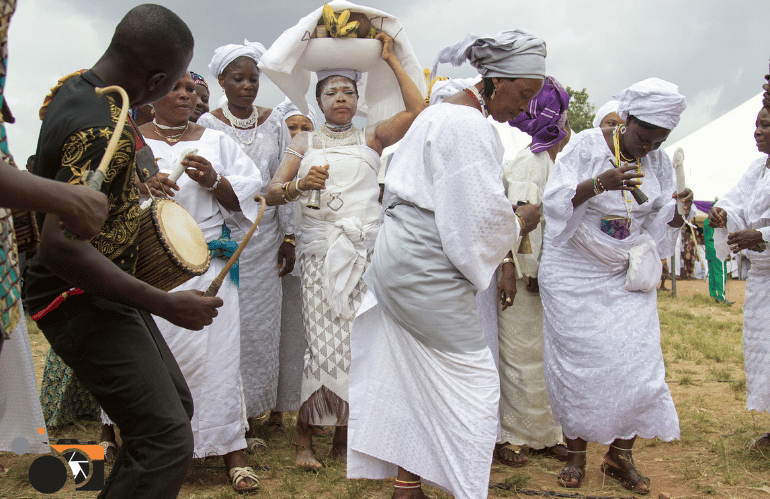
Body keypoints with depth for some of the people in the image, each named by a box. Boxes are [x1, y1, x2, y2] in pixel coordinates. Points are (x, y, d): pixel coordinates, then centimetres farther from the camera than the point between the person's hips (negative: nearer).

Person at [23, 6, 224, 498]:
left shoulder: (75, 86, 6)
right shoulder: (104, 130, -26)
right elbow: (61, 246, -34)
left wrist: (136, 183, 21)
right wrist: (167, 305, -29)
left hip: (106, 290, 11)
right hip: (83, 299, -11)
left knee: (177, 408, 18)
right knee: (167, 443, -15)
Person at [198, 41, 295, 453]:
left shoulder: (275, 123, 9)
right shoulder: (207, 125, 1)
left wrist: (288, 237, 5)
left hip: (263, 238, 3)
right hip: (220, 237, -2)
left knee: (259, 324, 4)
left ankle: (249, 417, 14)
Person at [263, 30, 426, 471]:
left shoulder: (371, 137, 14)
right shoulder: (306, 143, 15)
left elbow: (418, 110, 0)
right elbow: (272, 193, 6)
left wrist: (391, 58, 6)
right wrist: (300, 185, -15)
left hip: (365, 251, 1)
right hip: (320, 250, 0)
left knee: (358, 343, -2)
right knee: (323, 343, -7)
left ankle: (344, 437, 11)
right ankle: (305, 434, 7)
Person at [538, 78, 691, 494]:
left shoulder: (659, 163, 5)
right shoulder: (586, 147, -10)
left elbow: (660, 225, 8)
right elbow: (555, 200, -19)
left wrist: (678, 211, -14)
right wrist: (598, 184, -35)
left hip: (628, 277, 4)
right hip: (575, 274, -4)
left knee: (637, 360, -3)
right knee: (578, 362, -1)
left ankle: (621, 455, 12)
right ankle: (575, 454, 15)